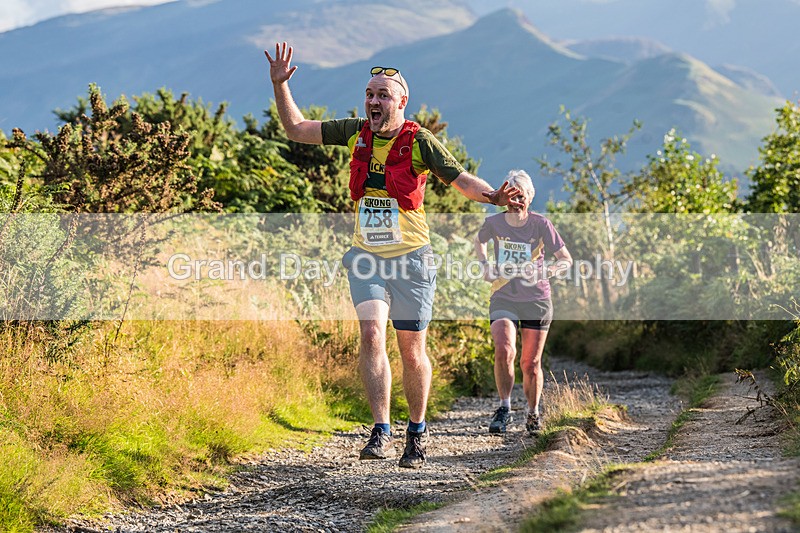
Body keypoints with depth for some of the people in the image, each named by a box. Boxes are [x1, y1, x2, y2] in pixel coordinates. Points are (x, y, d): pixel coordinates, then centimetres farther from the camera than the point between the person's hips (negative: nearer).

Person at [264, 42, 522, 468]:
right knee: (371, 334, -18)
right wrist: (280, 85, 0)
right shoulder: (356, 133, 1)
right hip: (366, 257, 2)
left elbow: (460, 179, -9)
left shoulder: (419, 142, -9)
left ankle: (417, 431, 26)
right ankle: (381, 432, -17)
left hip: (410, 258, -2)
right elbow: (297, 130, 10)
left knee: (411, 351, 5)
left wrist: (492, 196, -28)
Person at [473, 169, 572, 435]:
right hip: (503, 298, 1)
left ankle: (533, 413, 25)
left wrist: (545, 272, -22)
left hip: (537, 300, -1)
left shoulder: (541, 225, -10)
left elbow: (566, 260, -4)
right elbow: (479, 241, 20)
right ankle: (504, 408, -5)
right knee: (503, 351, -22)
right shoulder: (494, 223, -4)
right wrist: (485, 265, 3)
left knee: (530, 363, 3)